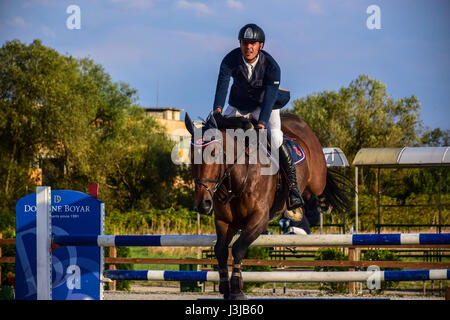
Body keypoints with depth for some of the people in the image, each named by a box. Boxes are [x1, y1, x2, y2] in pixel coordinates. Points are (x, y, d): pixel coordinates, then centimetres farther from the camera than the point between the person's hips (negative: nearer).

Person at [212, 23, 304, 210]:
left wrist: (262, 123, -45)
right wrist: (218, 109, -52)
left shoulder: (271, 66, -24)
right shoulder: (230, 60, -19)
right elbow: (222, 84, -33)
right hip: (239, 106, 4)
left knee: (275, 139, -26)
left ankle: (293, 187, -20)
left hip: (265, 106, -3)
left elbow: (269, 96, -32)